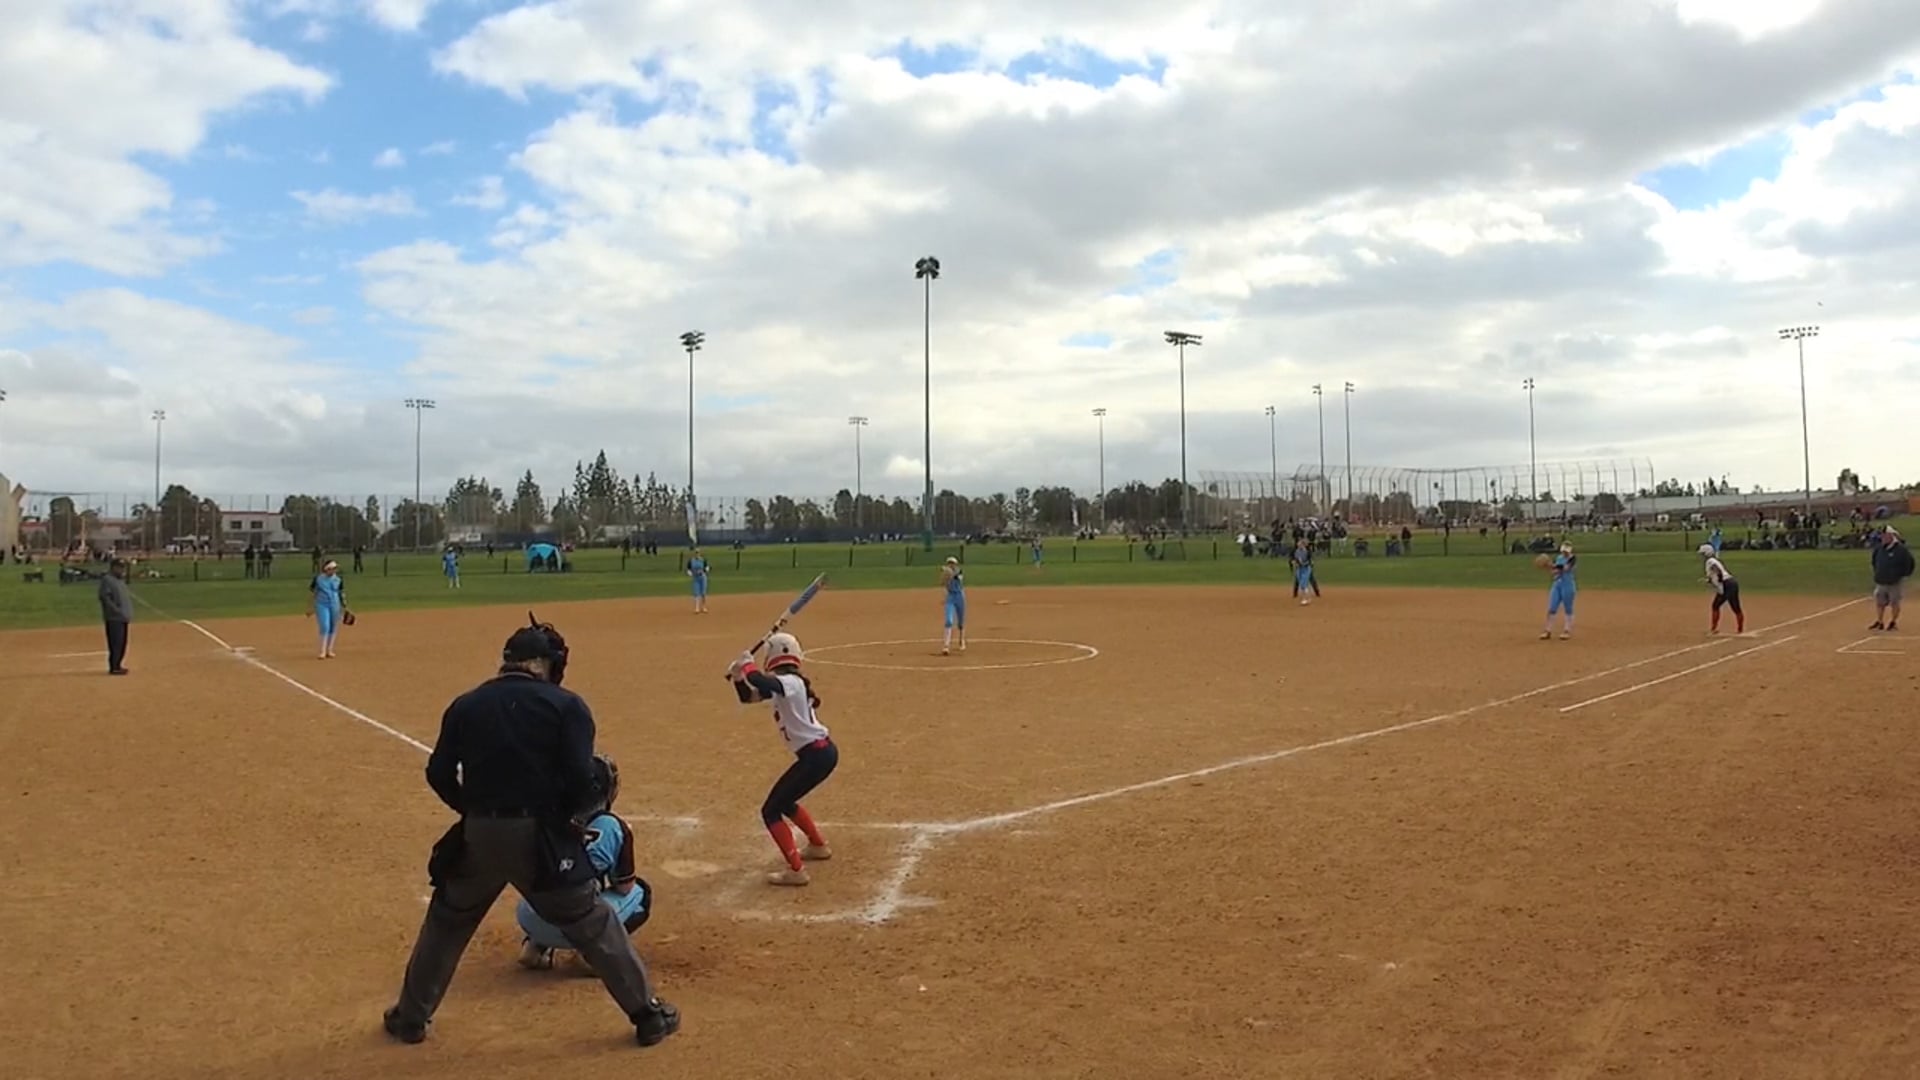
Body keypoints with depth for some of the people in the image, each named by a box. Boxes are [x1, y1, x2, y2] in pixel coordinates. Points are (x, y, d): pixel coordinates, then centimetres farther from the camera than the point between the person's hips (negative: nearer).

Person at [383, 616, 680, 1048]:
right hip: (540, 837, -3)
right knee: (592, 925, 8)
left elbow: (439, 774, 4)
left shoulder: (465, 705, 6)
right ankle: (649, 1014, 14)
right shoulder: (565, 705, -6)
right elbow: (581, 780, -13)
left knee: (446, 922, 25)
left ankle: (410, 1017, 34)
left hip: (478, 835, 3)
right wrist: (562, 815, 6)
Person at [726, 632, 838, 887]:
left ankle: (796, 871, -7)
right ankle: (819, 846, 44)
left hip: (816, 755, -10)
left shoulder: (789, 682, -16)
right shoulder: (783, 685, 14)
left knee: (770, 811, -5)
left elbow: (761, 683, -36)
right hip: (821, 752, 10)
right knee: (783, 802, 29)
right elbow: (748, 696, 20)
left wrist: (748, 665, -17)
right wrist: (739, 677, 1)